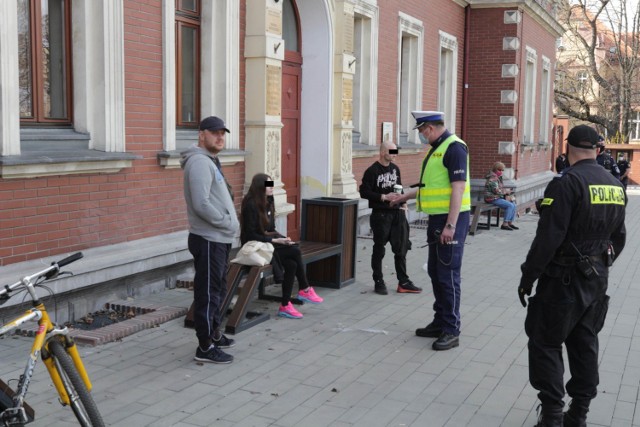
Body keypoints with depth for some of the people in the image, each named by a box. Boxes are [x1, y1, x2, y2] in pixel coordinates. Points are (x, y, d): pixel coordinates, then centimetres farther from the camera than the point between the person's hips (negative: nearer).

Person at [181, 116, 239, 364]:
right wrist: (229, 223, -15)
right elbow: (201, 204, -25)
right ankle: (205, 348, 2)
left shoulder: (210, 161, 18)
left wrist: (230, 223, 9)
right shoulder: (200, 162, -16)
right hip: (208, 240, -11)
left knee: (218, 290, 20)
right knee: (208, 293, -5)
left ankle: (214, 335, 33)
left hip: (220, 239, 11)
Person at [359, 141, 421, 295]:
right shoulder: (372, 171, -9)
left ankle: (403, 282, 14)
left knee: (401, 248, 7)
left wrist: (403, 201, 9)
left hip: (397, 213, 6)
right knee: (379, 250, 5)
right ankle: (378, 282, 15)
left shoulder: (395, 168, 11)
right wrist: (383, 197, -19)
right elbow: (364, 192, -12)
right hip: (381, 214, -6)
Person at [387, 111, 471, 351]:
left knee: (448, 275, -6)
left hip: (451, 219, -10)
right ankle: (440, 322, 26)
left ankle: (451, 331, 1)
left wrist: (450, 225, -24)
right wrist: (403, 197, 34)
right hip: (437, 219, 10)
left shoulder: (454, 148, -14)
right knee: (435, 272, 15)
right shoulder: (436, 149, 16)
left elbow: (458, 188, -21)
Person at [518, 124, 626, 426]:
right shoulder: (615, 186, 7)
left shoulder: (567, 183, -17)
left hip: (564, 279, -7)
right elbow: (618, 237, 15)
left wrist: (527, 277, -14)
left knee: (546, 343, 2)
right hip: (598, 280, 7)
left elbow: (548, 238, -21)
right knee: (585, 345, 14)